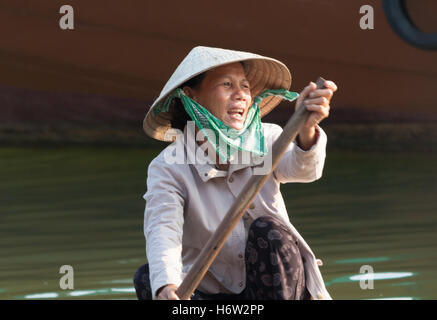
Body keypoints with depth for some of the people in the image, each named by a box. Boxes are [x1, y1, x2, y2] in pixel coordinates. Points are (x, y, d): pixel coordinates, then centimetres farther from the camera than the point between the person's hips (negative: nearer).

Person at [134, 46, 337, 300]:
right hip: (214, 292, -1)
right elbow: (163, 229, -29)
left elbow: (303, 168, -28)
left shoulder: (265, 141, -5)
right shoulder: (168, 168, -11)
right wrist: (166, 286, -52)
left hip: (280, 286, 1)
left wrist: (306, 129, -53)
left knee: (267, 230, -27)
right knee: (148, 278, -26)